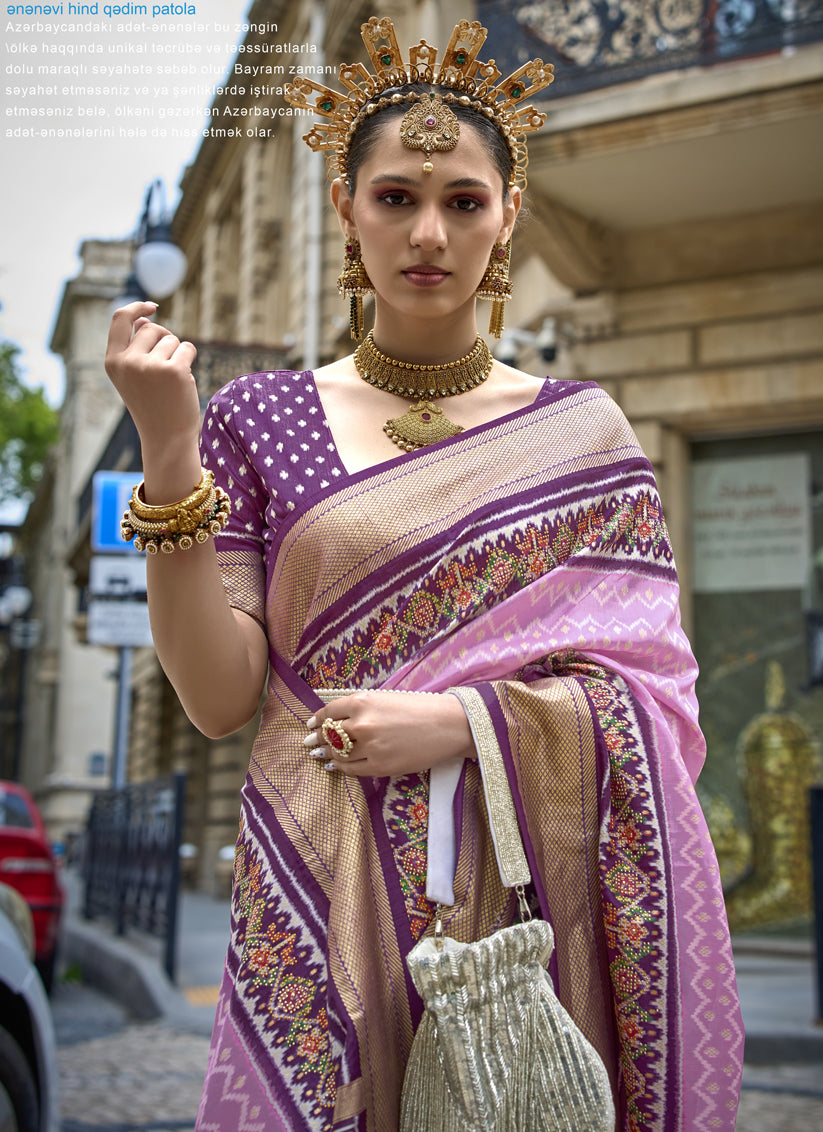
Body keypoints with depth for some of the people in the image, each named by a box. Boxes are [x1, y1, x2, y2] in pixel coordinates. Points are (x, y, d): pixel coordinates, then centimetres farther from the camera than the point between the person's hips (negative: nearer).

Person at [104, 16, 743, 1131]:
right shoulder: (262, 420, 4)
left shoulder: (582, 431, 6)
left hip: (534, 895, 1)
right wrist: (169, 455, -12)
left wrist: (459, 721, -14)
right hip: (326, 902, 0)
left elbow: (654, 690, 1)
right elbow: (220, 696, -4)